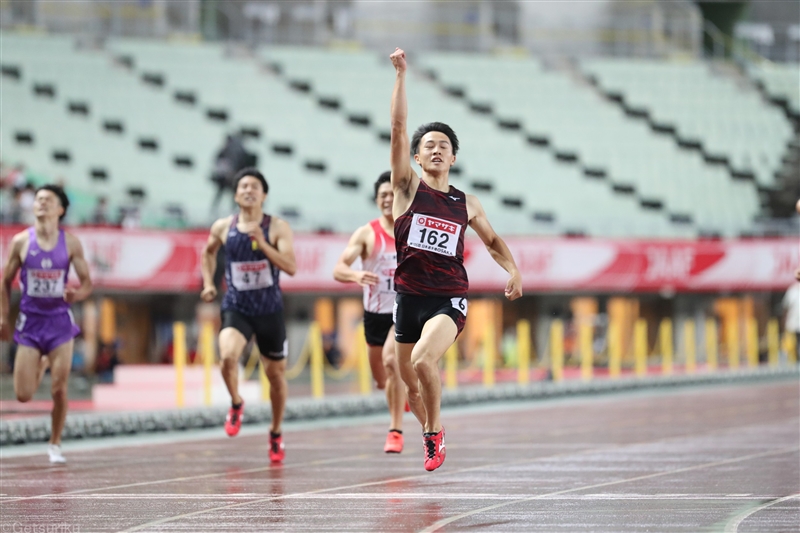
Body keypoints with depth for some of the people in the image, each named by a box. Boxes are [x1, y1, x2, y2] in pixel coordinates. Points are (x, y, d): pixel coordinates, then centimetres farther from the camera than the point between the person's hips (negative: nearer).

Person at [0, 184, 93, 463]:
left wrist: (76, 294, -21)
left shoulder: (71, 243, -3)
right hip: (30, 321, 0)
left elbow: (87, 283, 2)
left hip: (59, 320, 0)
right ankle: (40, 366, 35)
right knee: (23, 395, -1)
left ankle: (55, 444, 13)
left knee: (59, 389, -6)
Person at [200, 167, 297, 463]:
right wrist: (208, 283, 12)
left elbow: (291, 267, -17)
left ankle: (276, 434, 32)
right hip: (236, 308, 0)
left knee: (276, 373, 10)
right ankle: (236, 404, 2)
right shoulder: (223, 228, 0)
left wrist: (263, 244, -27)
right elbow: (209, 252, 22)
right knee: (228, 355, -28)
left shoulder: (277, 228, -7)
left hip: (269, 309, 0)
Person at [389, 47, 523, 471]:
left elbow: (492, 240, 22)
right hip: (409, 296, 1)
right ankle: (430, 434, 38)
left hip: (449, 299, -1)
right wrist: (401, 76, -15)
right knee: (411, 382, 9)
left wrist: (513, 270, 3)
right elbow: (398, 127, -8)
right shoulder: (408, 187, 1)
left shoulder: (466, 204, 7)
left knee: (423, 360, -28)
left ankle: (435, 433, -7)